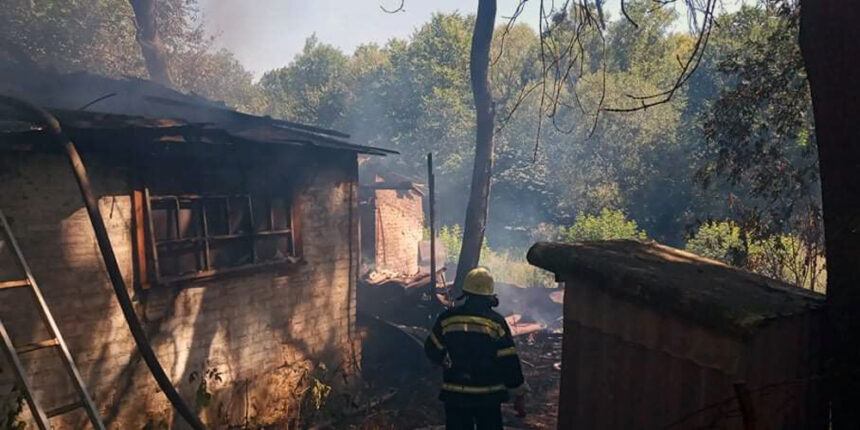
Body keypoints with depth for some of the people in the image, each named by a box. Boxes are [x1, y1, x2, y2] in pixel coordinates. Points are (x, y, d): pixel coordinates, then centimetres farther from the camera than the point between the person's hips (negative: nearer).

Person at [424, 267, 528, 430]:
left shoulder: (447, 319, -6)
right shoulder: (496, 322, -11)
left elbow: (433, 351, 5)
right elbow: (509, 362, -9)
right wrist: (519, 393, 4)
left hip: (454, 394, 1)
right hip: (488, 397, -1)